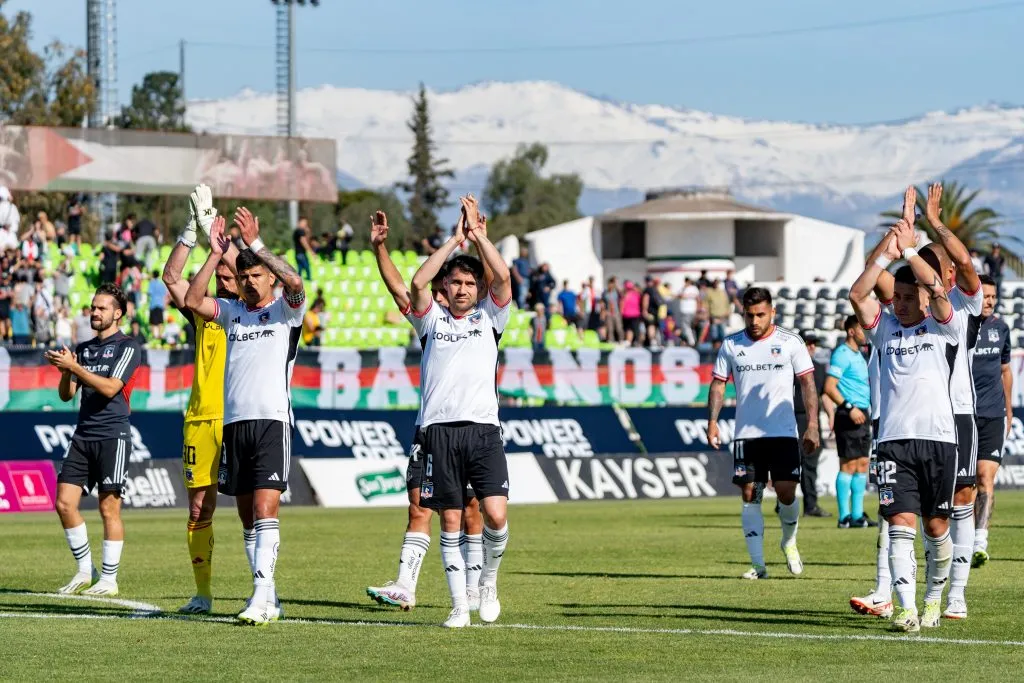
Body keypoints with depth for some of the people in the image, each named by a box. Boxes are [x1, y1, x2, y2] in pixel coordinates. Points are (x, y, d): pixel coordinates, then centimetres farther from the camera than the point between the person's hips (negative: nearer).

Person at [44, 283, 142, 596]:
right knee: (64, 502, 0)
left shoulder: (127, 347, -3)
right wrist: (65, 371, -6)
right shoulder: (83, 349, 16)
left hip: (113, 435, -6)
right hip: (83, 435, 6)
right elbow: (66, 395, 14)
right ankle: (85, 572, 12)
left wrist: (74, 367, -17)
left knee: (109, 508, -6)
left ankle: (109, 580, 1)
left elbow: (110, 388, -15)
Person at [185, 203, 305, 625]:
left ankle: (261, 593, -23)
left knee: (265, 508, -16)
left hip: (272, 420, -6)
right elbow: (193, 300, 3)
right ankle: (269, 600, 12)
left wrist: (255, 244, -20)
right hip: (234, 421, 6)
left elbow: (294, 282, -18)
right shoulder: (232, 312, 16)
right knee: (247, 515, 6)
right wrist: (216, 254, -3)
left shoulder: (285, 310, 3)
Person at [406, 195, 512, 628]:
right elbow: (418, 282, -3)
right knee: (450, 522, 1)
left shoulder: (489, 318, 15)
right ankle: (459, 605, 7)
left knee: (496, 515, -14)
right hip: (440, 430, 0)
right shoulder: (432, 320, 14)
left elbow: (502, 276, -1)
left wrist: (477, 234, 2)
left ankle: (489, 580, 11)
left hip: (483, 429, 0)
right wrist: (455, 240, -1)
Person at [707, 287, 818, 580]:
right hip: (746, 434, 2)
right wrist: (712, 421, -4)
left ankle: (789, 541, 22)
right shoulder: (731, 345, 7)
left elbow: (807, 383, 2)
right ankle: (758, 564, 2)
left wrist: (812, 425, -5)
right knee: (749, 496, -2)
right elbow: (718, 383, 9)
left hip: (783, 433, -2)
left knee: (786, 493, -8)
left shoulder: (790, 343, 1)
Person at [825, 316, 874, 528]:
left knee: (862, 465, 9)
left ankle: (857, 515, 13)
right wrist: (849, 407, -23)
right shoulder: (842, 354, -11)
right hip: (848, 415, -9)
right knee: (848, 465, -8)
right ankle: (845, 516, -6)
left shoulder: (858, 355, 19)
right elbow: (829, 387, -18)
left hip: (862, 414, 9)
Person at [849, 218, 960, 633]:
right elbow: (857, 295, -2)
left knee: (936, 526, 5)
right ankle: (906, 608, -17)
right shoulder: (885, 329, 12)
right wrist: (886, 255, -7)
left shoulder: (942, 328, 6)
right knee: (901, 524, -10)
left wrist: (909, 249, -9)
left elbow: (938, 289, -12)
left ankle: (933, 599, 24)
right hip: (893, 439, 1)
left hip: (938, 437, -1)